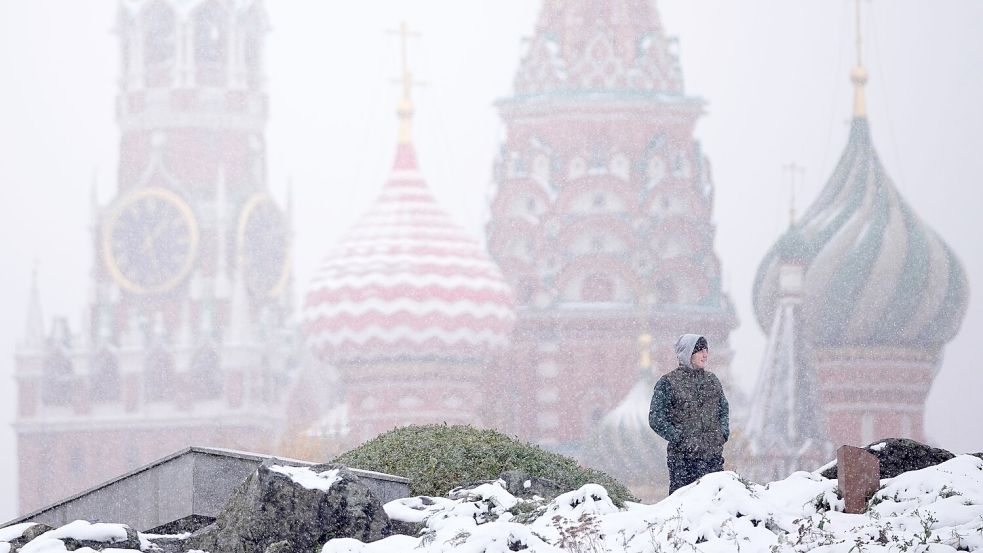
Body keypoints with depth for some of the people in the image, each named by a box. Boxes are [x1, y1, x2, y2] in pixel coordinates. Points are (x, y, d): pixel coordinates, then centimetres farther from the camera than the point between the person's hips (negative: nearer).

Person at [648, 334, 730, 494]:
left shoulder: (712, 380, 13)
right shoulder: (668, 383, -4)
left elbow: (724, 409, 25)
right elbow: (656, 419, -6)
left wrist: (723, 433, 7)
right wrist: (680, 439, -13)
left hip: (713, 456, 5)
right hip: (682, 458, -5)